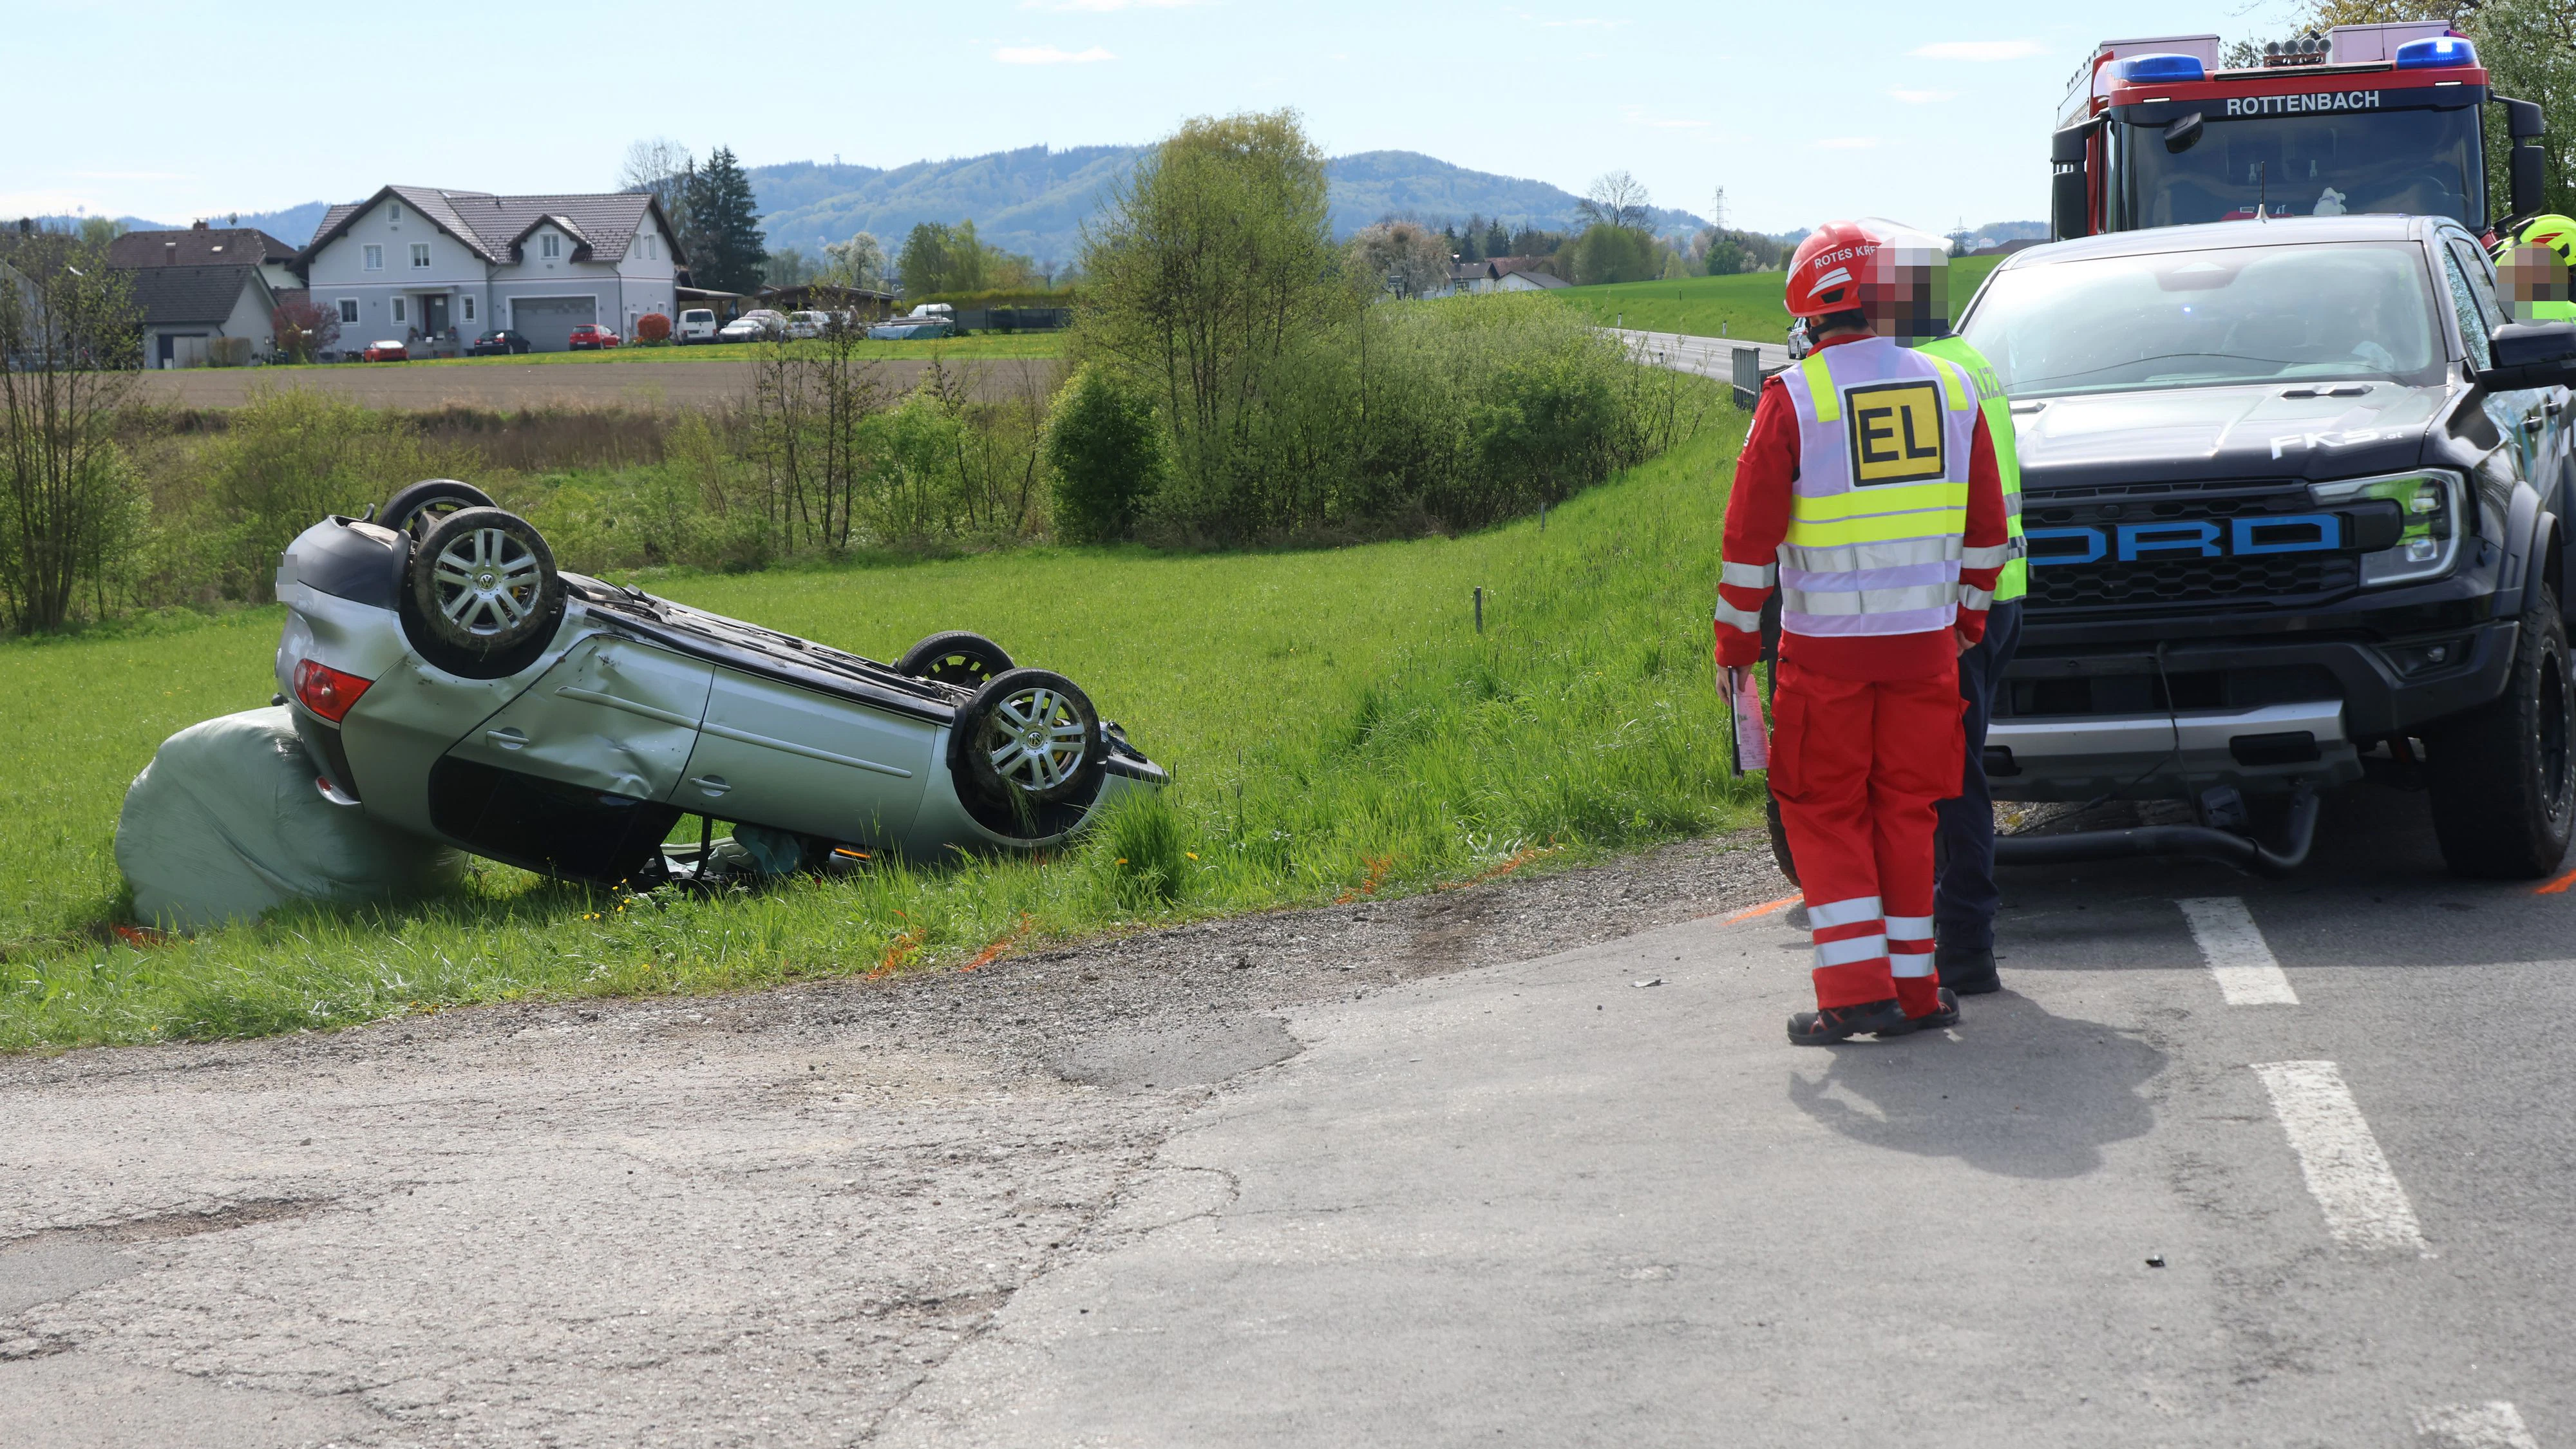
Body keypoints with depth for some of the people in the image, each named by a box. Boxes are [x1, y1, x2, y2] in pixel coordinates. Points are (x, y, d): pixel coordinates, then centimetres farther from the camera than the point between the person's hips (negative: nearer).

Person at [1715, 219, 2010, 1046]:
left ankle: (1855, 988, -1)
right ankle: (1914, 991, 13)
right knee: (1907, 810, 12)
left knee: (1825, 813, 6)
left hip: (1826, 646, -3)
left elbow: (1752, 534, -7)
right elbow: (1986, 527, 11)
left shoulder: (1794, 398, -8)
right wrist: (1969, 614, 23)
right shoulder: (1952, 388, 4)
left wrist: (1736, 639, 2)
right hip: (1926, 638, 3)